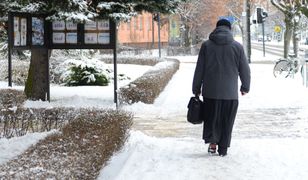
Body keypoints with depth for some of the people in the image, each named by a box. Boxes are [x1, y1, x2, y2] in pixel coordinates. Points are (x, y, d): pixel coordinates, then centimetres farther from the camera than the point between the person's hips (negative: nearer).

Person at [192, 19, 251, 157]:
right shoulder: (237, 47, -1)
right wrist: (245, 87, 19)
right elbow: (245, 70, 5)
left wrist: (196, 89, 11)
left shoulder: (206, 45, 0)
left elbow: (199, 70, 2)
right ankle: (223, 149, 11)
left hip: (210, 92, 0)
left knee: (211, 118, 13)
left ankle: (212, 141, -4)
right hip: (230, 93, 0)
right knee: (226, 122, 9)